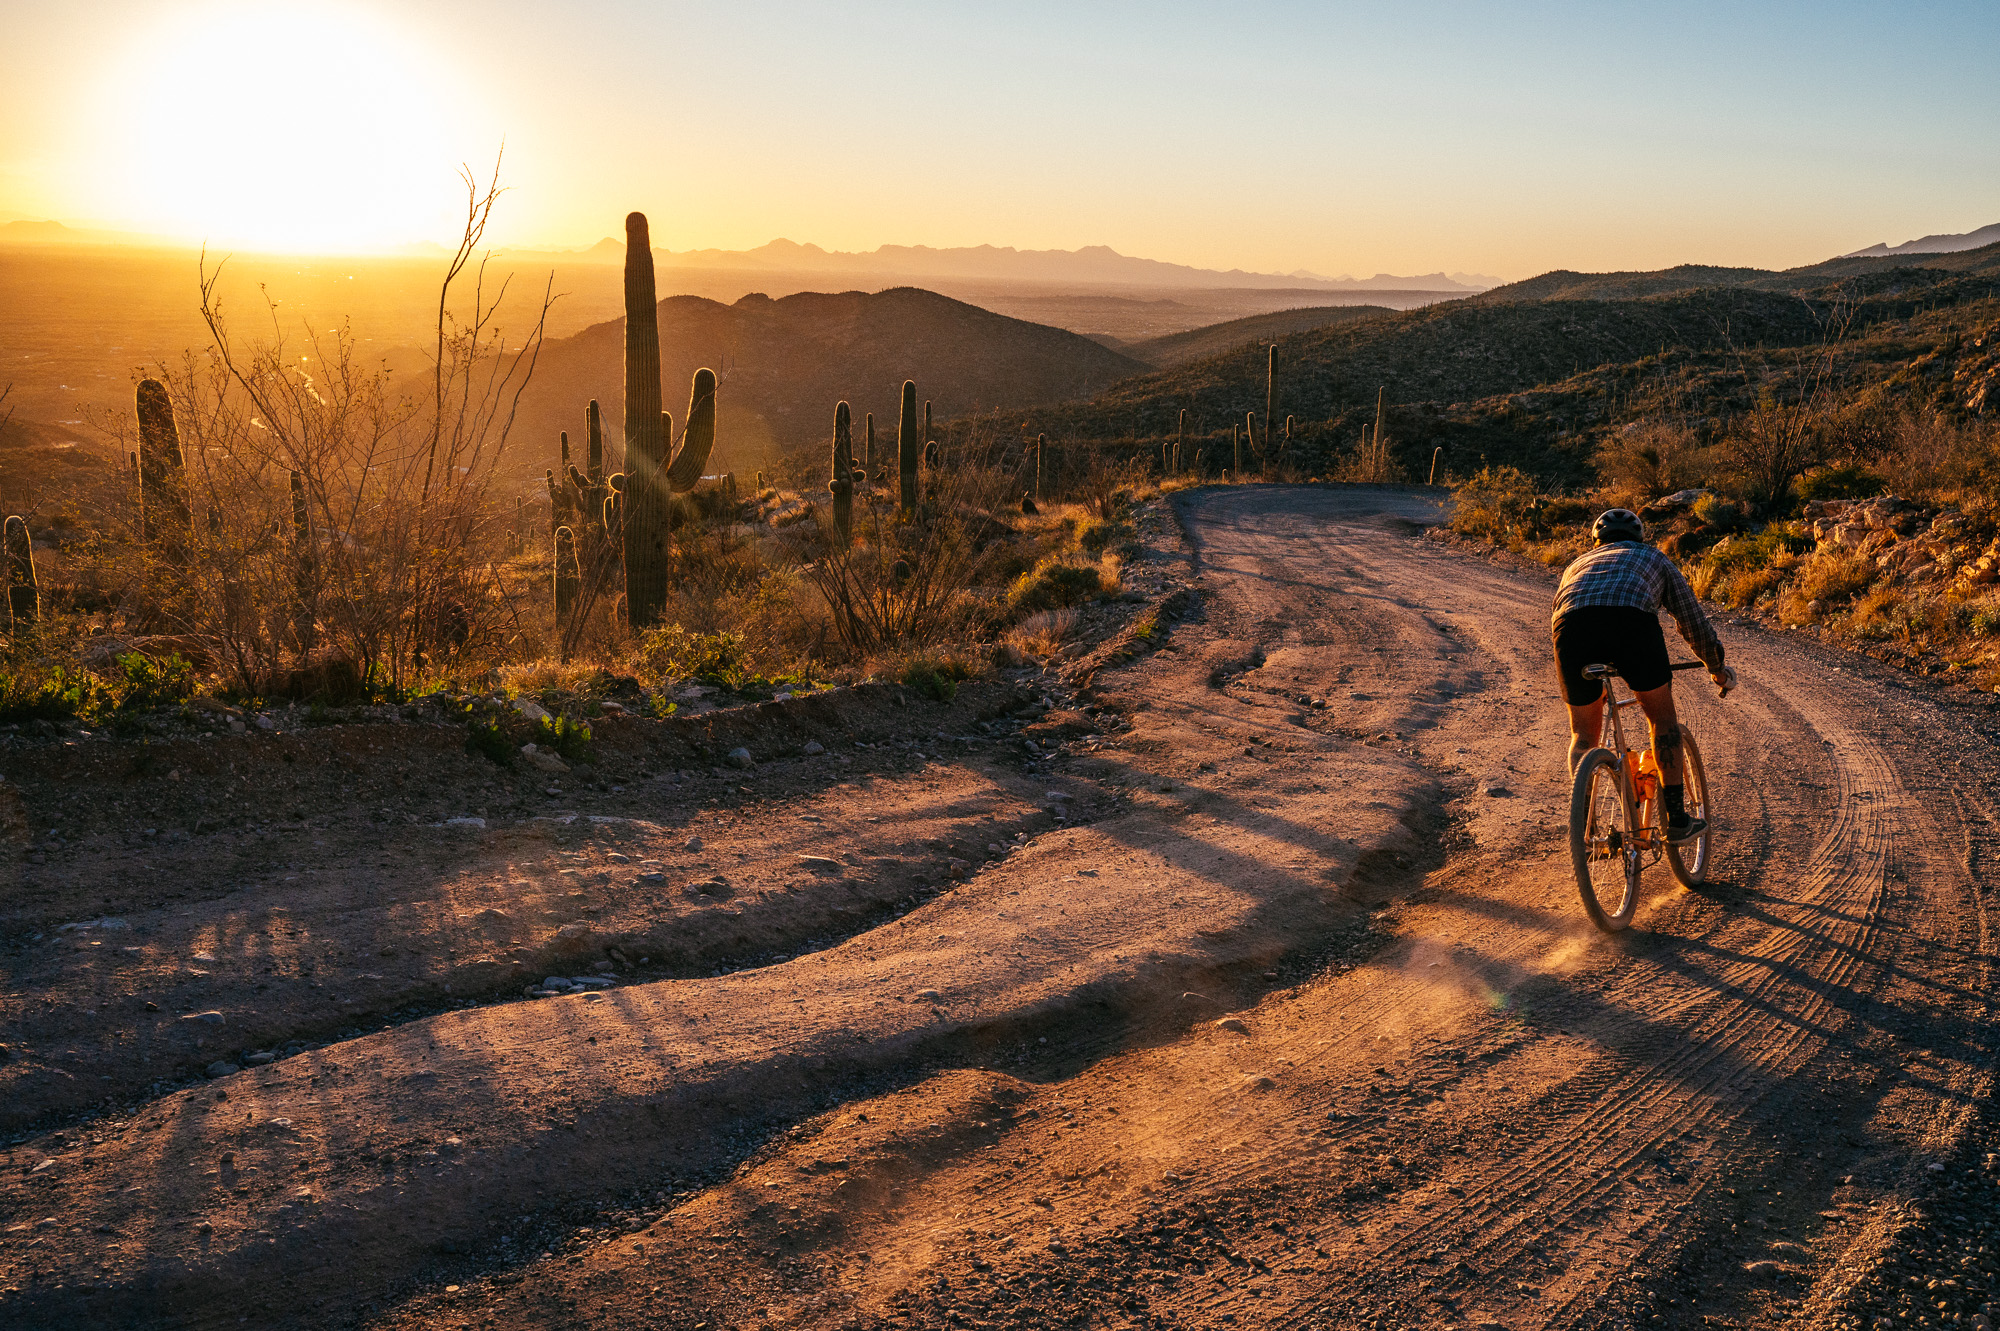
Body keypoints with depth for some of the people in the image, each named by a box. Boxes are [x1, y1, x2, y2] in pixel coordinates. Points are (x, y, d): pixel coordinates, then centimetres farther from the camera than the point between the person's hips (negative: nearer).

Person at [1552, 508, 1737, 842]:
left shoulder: (1577, 563, 43)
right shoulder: (1654, 558, 38)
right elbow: (1693, 621, 40)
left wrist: (1574, 692, 64)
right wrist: (1717, 669, 57)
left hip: (1572, 622, 2)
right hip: (1631, 617, -2)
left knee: (1583, 731, 20)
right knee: (1661, 715, 20)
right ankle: (1676, 819, 21)